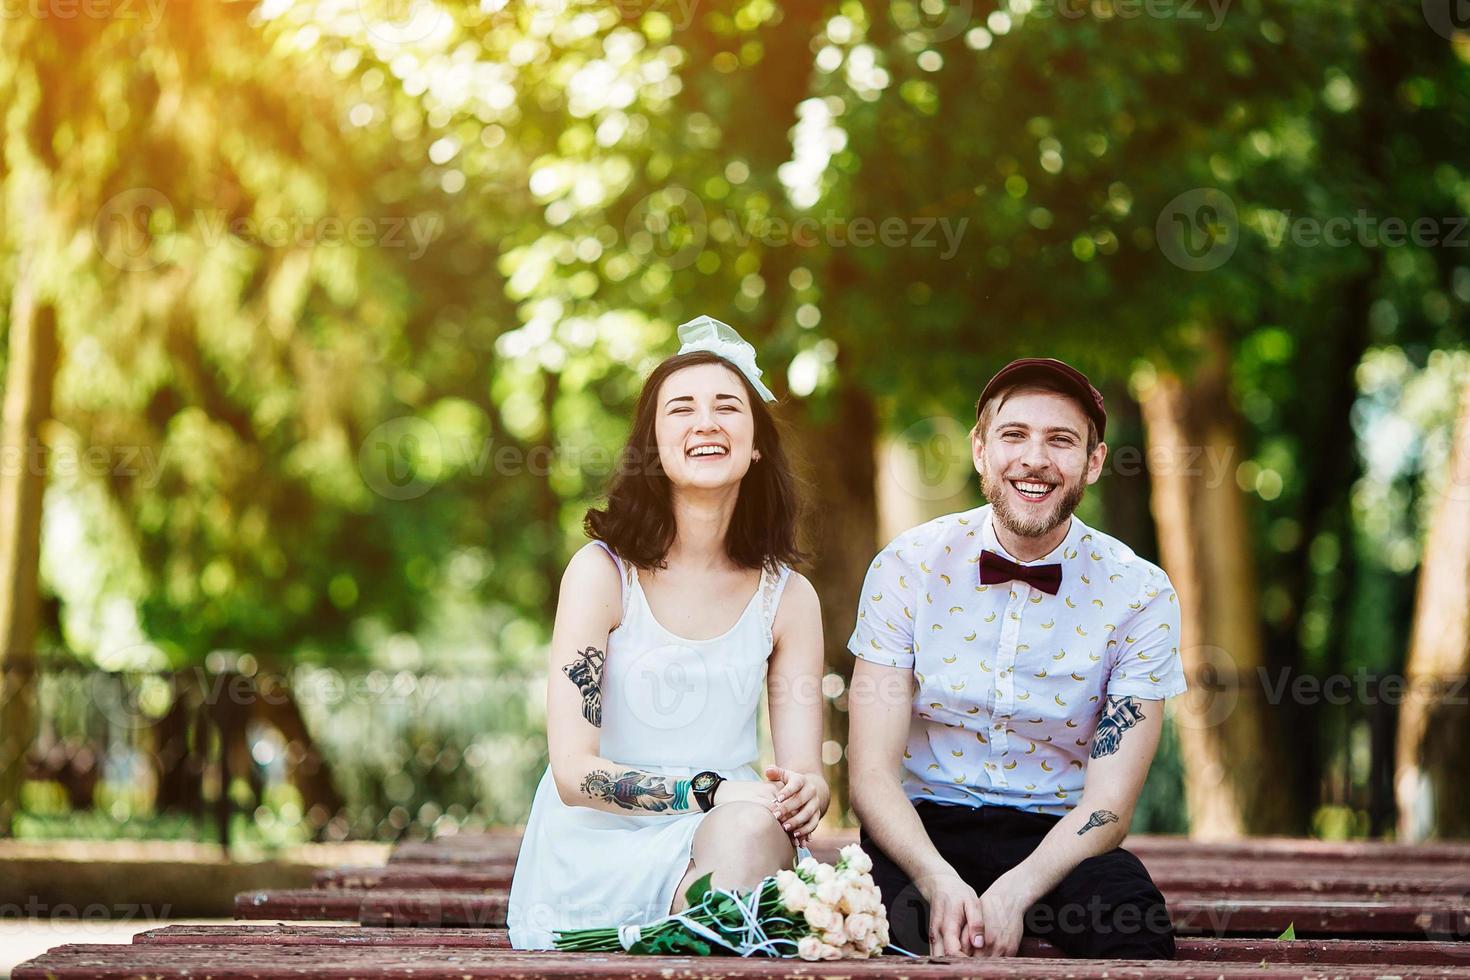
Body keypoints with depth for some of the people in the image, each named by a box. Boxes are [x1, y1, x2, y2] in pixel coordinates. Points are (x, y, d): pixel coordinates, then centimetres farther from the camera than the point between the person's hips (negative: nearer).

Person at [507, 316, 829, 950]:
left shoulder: (789, 598, 7)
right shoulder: (601, 572, -4)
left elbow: (805, 773, 3)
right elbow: (575, 772, -11)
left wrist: (806, 794, -23)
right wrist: (714, 792, -25)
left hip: (720, 851, 3)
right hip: (596, 856, -3)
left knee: (754, 832, -33)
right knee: (745, 822, -32)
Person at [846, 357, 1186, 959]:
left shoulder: (1139, 594, -3)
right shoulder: (907, 568, -2)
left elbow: (1108, 806, -7)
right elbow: (872, 773, -7)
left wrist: (1014, 892, -27)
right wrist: (940, 883, -27)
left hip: (1054, 840, 0)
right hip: (923, 827, 0)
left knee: (1134, 919, -33)